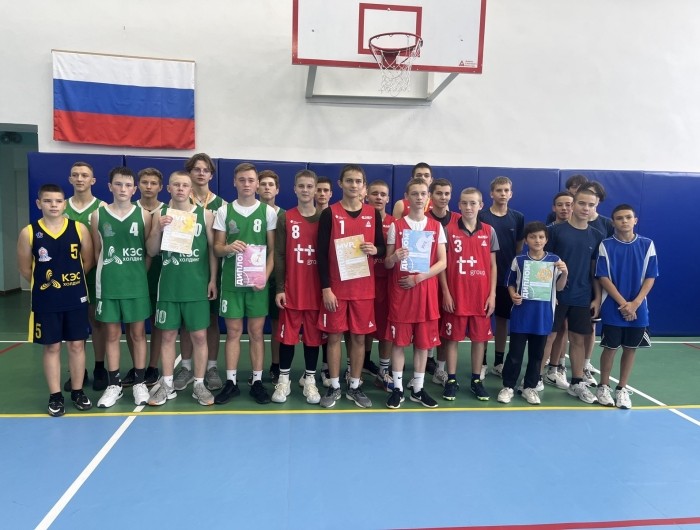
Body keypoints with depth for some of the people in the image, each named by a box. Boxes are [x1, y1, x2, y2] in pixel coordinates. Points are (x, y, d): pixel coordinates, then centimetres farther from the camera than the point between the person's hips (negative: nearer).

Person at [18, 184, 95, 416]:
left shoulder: (79, 228, -4)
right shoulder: (29, 232, -5)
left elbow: (88, 261, 4)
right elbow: (25, 268, 3)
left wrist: (71, 281, 4)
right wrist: (44, 284, 7)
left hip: (76, 298, 1)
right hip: (45, 301, -1)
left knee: (77, 345, 8)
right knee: (51, 347, 8)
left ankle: (77, 392, 22)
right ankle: (55, 396, 19)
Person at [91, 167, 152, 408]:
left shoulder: (143, 215, 0)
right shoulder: (98, 215, 2)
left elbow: (151, 250, 4)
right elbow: (96, 250, 8)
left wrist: (139, 272, 1)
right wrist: (110, 271, 4)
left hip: (137, 283, -1)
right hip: (108, 284, 1)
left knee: (138, 333, 7)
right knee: (112, 335, 8)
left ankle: (140, 382, 19)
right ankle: (114, 384, 19)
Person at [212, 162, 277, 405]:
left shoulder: (268, 211, 2)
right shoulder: (224, 211, 5)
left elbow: (273, 249, 1)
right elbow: (216, 248, 5)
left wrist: (265, 276, -12)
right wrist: (228, 247, -19)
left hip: (257, 280, -1)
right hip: (231, 280, 1)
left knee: (256, 332, 5)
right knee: (233, 331, 7)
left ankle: (257, 381, 15)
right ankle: (231, 381, 17)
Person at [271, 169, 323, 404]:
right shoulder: (285, 218, 2)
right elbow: (279, 255, -1)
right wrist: (279, 288, -7)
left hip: (317, 289, 1)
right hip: (291, 289, -1)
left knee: (314, 335, 8)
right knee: (288, 334, 5)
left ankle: (309, 379, 23)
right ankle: (284, 380, 21)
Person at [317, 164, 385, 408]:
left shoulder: (373, 214, 5)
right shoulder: (329, 213, -4)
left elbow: (383, 248, 12)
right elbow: (321, 253, -6)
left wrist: (375, 249, -13)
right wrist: (325, 288, -12)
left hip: (364, 288, 2)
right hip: (336, 287, -2)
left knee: (359, 337, 8)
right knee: (334, 336, 5)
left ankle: (354, 386, 23)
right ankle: (334, 387, 20)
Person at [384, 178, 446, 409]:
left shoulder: (436, 227, 5)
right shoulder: (396, 226, 0)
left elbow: (442, 262, 1)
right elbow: (387, 264, 1)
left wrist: (419, 277, -12)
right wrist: (394, 258, -23)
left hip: (426, 291, 2)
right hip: (400, 291, -2)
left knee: (423, 342, 7)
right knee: (399, 341, 3)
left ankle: (417, 388, 21)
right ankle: (398, 388, 15)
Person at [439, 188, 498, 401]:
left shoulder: (489, 232, 5)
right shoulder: (449, 230, -2)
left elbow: (493, 265, 7)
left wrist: (492, 294, 0)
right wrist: (445, 293, -8)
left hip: (481, 296, 2)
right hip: (455, 295, -2)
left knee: (480, 338, 9)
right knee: (452, 338, 5)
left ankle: (476, 380, 22)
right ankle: (451, 380, 17)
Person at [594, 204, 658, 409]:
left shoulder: (647, 245, 1)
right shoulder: (606, 245, -4)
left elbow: (650, 278, 0)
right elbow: (603, 278, -7)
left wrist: (635, 303, -11)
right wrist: (623, 303, -13)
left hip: (638, 309, 2)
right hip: (613, 308, -2)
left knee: (630, 348, 10)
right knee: (610, 347, 5)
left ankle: (622, 389, 24)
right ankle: (604, 387, 21)